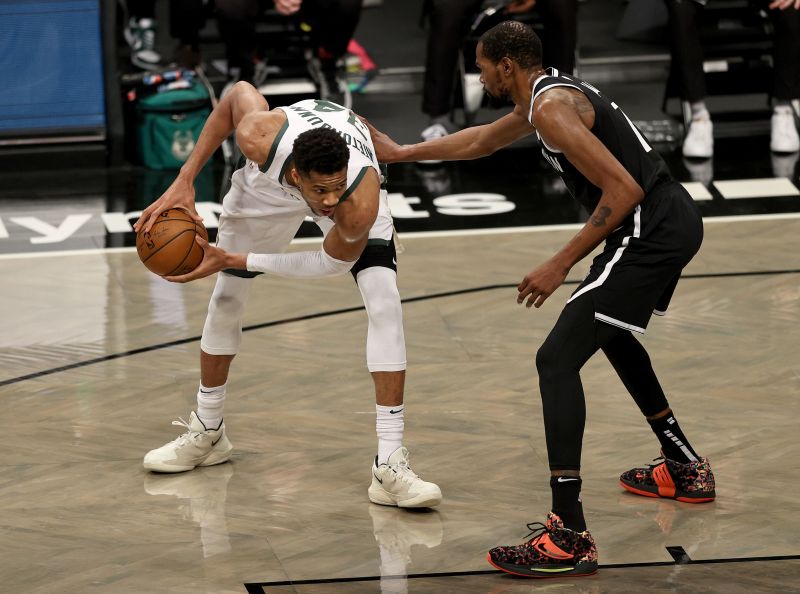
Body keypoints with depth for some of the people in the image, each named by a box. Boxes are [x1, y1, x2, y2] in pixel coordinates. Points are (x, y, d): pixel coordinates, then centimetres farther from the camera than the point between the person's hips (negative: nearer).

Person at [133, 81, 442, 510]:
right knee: (225, 300, 9)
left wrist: (236, 261, -25)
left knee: (385, 304, -22)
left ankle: (390, 466, -22)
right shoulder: (259, 138, -43)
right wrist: (185, 180, -19)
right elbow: (239, 92, -18)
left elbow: (333, 262, -24)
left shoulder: (361, 205, -45)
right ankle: (206, 432, 34)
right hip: (269, 181, 2)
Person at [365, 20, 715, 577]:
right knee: (611, 331, 34)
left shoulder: (552, 107, -14)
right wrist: (400, 152, 42)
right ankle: (686, 468, 44)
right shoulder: (552, 91, 17)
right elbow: (481, 140, 35)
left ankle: (570, 538, -22)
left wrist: (562, 264, -17)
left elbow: (623, 190, -21)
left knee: (558, 359, -13)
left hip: (650, 232, -11)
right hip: (678, 218, 11)